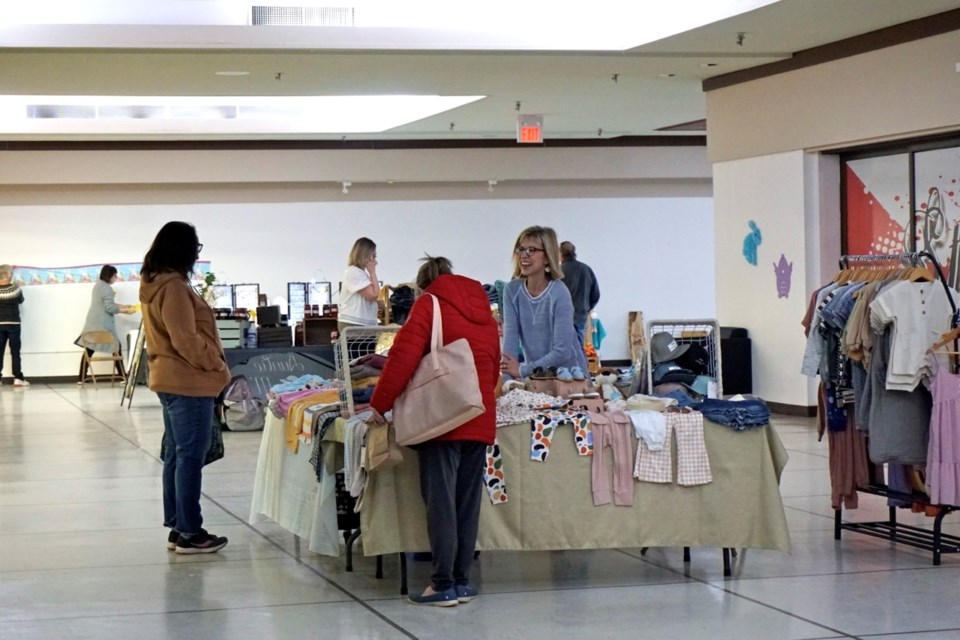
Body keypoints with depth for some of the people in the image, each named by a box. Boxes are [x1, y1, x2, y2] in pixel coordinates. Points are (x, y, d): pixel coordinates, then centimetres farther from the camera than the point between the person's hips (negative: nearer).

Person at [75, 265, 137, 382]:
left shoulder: (97, 285, 15)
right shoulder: (107, 288, -14)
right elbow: (110, 308, -18)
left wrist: (126, 306, 18)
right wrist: (126, 310, -10)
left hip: (92, 323, 9)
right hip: (102, 325, -9)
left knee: (88, 350, 6)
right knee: (116, 346, 3)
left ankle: (81, 379, 3)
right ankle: (122, 376, 3)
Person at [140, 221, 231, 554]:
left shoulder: (153, 283, 13)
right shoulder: (173, 286, -19)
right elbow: (186, 340, -22)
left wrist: (211, 366, 16)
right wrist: (219, 366, -11)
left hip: (169, 379, 10)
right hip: (188, 382, -10)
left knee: (176, 455, 13)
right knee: (190, 457, -5)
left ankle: (177, 527, 19)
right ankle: (189, 533, -2)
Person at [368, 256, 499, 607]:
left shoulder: (428, 304, -1)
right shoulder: (483, 309, 18)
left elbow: (403, 358, -10)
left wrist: (380, 404, -5)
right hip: (481, 417, 6)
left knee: (440, 500, -5)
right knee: (468, 500, 8)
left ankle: (443, 585, -7)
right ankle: (462, 581, 10)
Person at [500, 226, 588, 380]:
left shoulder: (559, 294, -15)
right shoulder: (512, 290, -3)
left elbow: (562, 351, -19)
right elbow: (510, 338, -9)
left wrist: (522, 370, -20)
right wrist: (507, 379, -20)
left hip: (569, 373, -3)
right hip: (535, 374, 3)